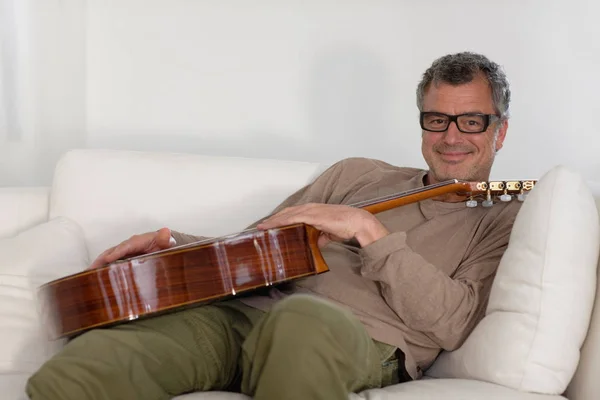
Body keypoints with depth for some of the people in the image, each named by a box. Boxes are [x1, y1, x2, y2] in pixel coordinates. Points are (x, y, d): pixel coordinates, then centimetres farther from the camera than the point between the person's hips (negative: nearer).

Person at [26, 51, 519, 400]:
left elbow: (452, 323, -3)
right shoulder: (355, 174, 28)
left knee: (303, 317, -45)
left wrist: (367, 229, -7)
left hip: (359, 341, -3)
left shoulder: (503, 221, 16)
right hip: (244, 311, 4)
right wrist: (171, 243, 9)